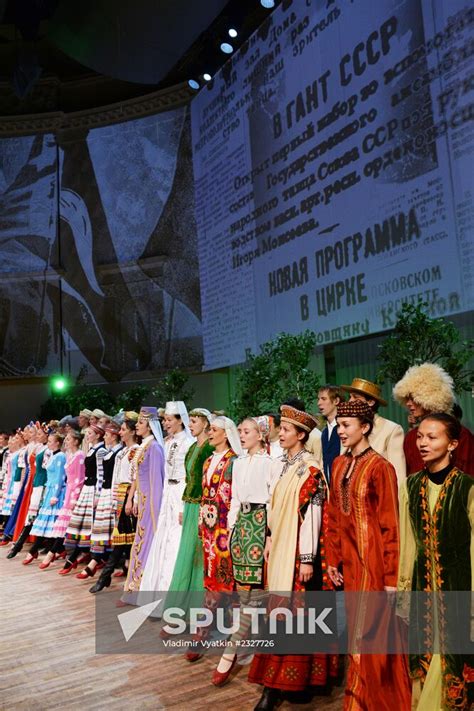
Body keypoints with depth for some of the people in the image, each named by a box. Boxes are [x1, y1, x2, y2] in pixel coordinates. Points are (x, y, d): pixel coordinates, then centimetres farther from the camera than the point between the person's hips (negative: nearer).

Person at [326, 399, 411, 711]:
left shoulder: (380, 467, -15)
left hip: (373, 559, -7)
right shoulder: (339, 464, 6)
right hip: (349, 559, 7)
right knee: (358, 630, 17)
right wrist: (333, 559, 8)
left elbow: (390, 525, -14)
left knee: (368, 636, 3)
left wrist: (392, 577, -13)